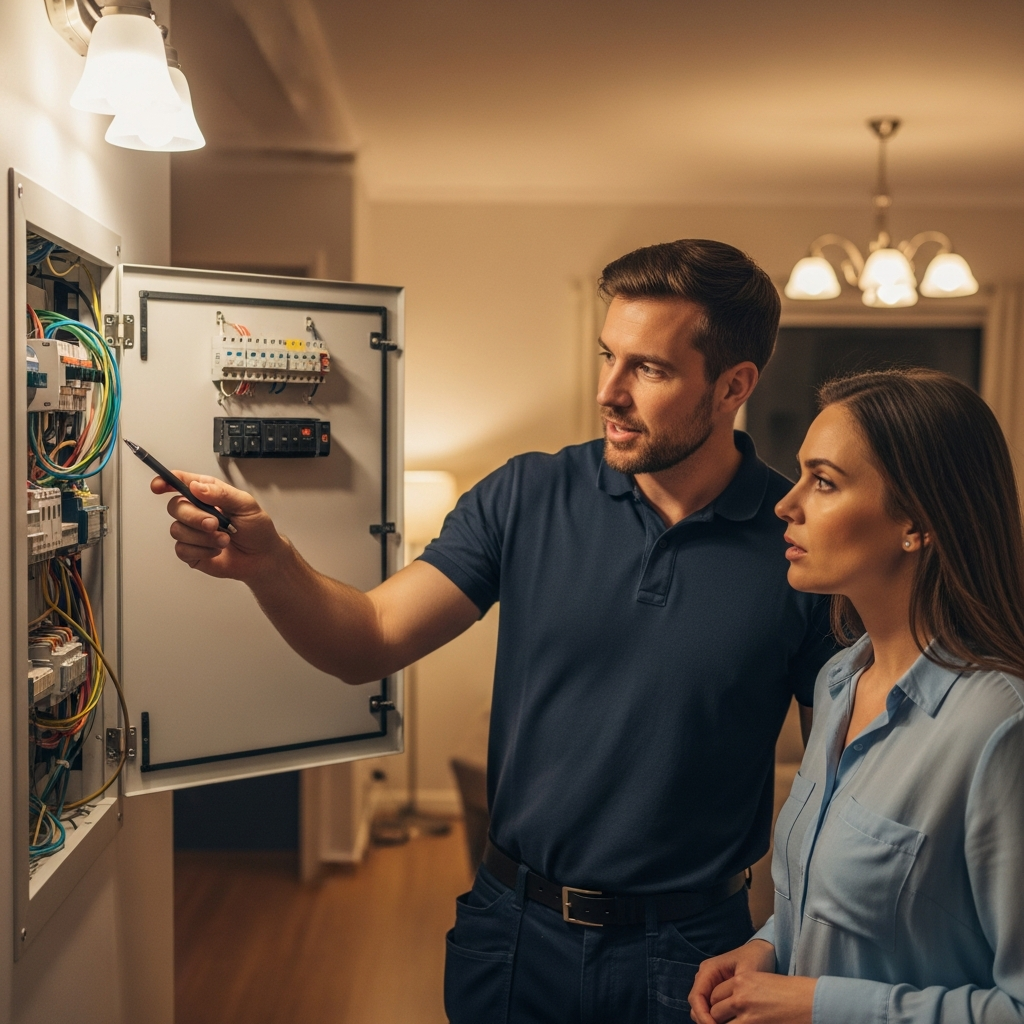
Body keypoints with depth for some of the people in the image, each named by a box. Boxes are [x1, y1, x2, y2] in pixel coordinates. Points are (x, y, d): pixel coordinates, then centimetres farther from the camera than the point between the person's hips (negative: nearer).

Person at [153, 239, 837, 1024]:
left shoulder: (799, 541, -12)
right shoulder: (528, 497, -5)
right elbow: (370, 642, -9)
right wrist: (266, 559, -26)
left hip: (687, 954, -2)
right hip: (514, 931, 2)